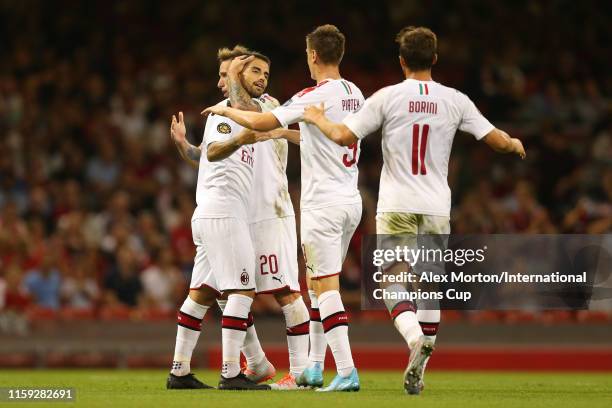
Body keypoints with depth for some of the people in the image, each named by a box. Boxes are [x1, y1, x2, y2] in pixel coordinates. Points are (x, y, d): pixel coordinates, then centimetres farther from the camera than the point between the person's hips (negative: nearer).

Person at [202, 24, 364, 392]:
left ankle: (347, 371, -16)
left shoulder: (315, 96, -14)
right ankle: (315, 368, 20)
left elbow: (259, 122, -17)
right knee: (318, 283, 17)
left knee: (326, 287, -9)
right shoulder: (354, 94, 11)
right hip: (351, 200, 8)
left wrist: (226, 110, 1)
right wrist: (284, 132, 32)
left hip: (323, 203, -8)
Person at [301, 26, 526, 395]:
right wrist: (516, 145, 27)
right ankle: (419, 370, 7)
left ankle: (415, 337, -28)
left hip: (396, 207, -2)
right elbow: (497, 140, 3)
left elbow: (343, 136, -8)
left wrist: (317, 118, 12)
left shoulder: (387, 97, -5)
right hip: (437, 208, 2)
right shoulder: (455, 101, 1)